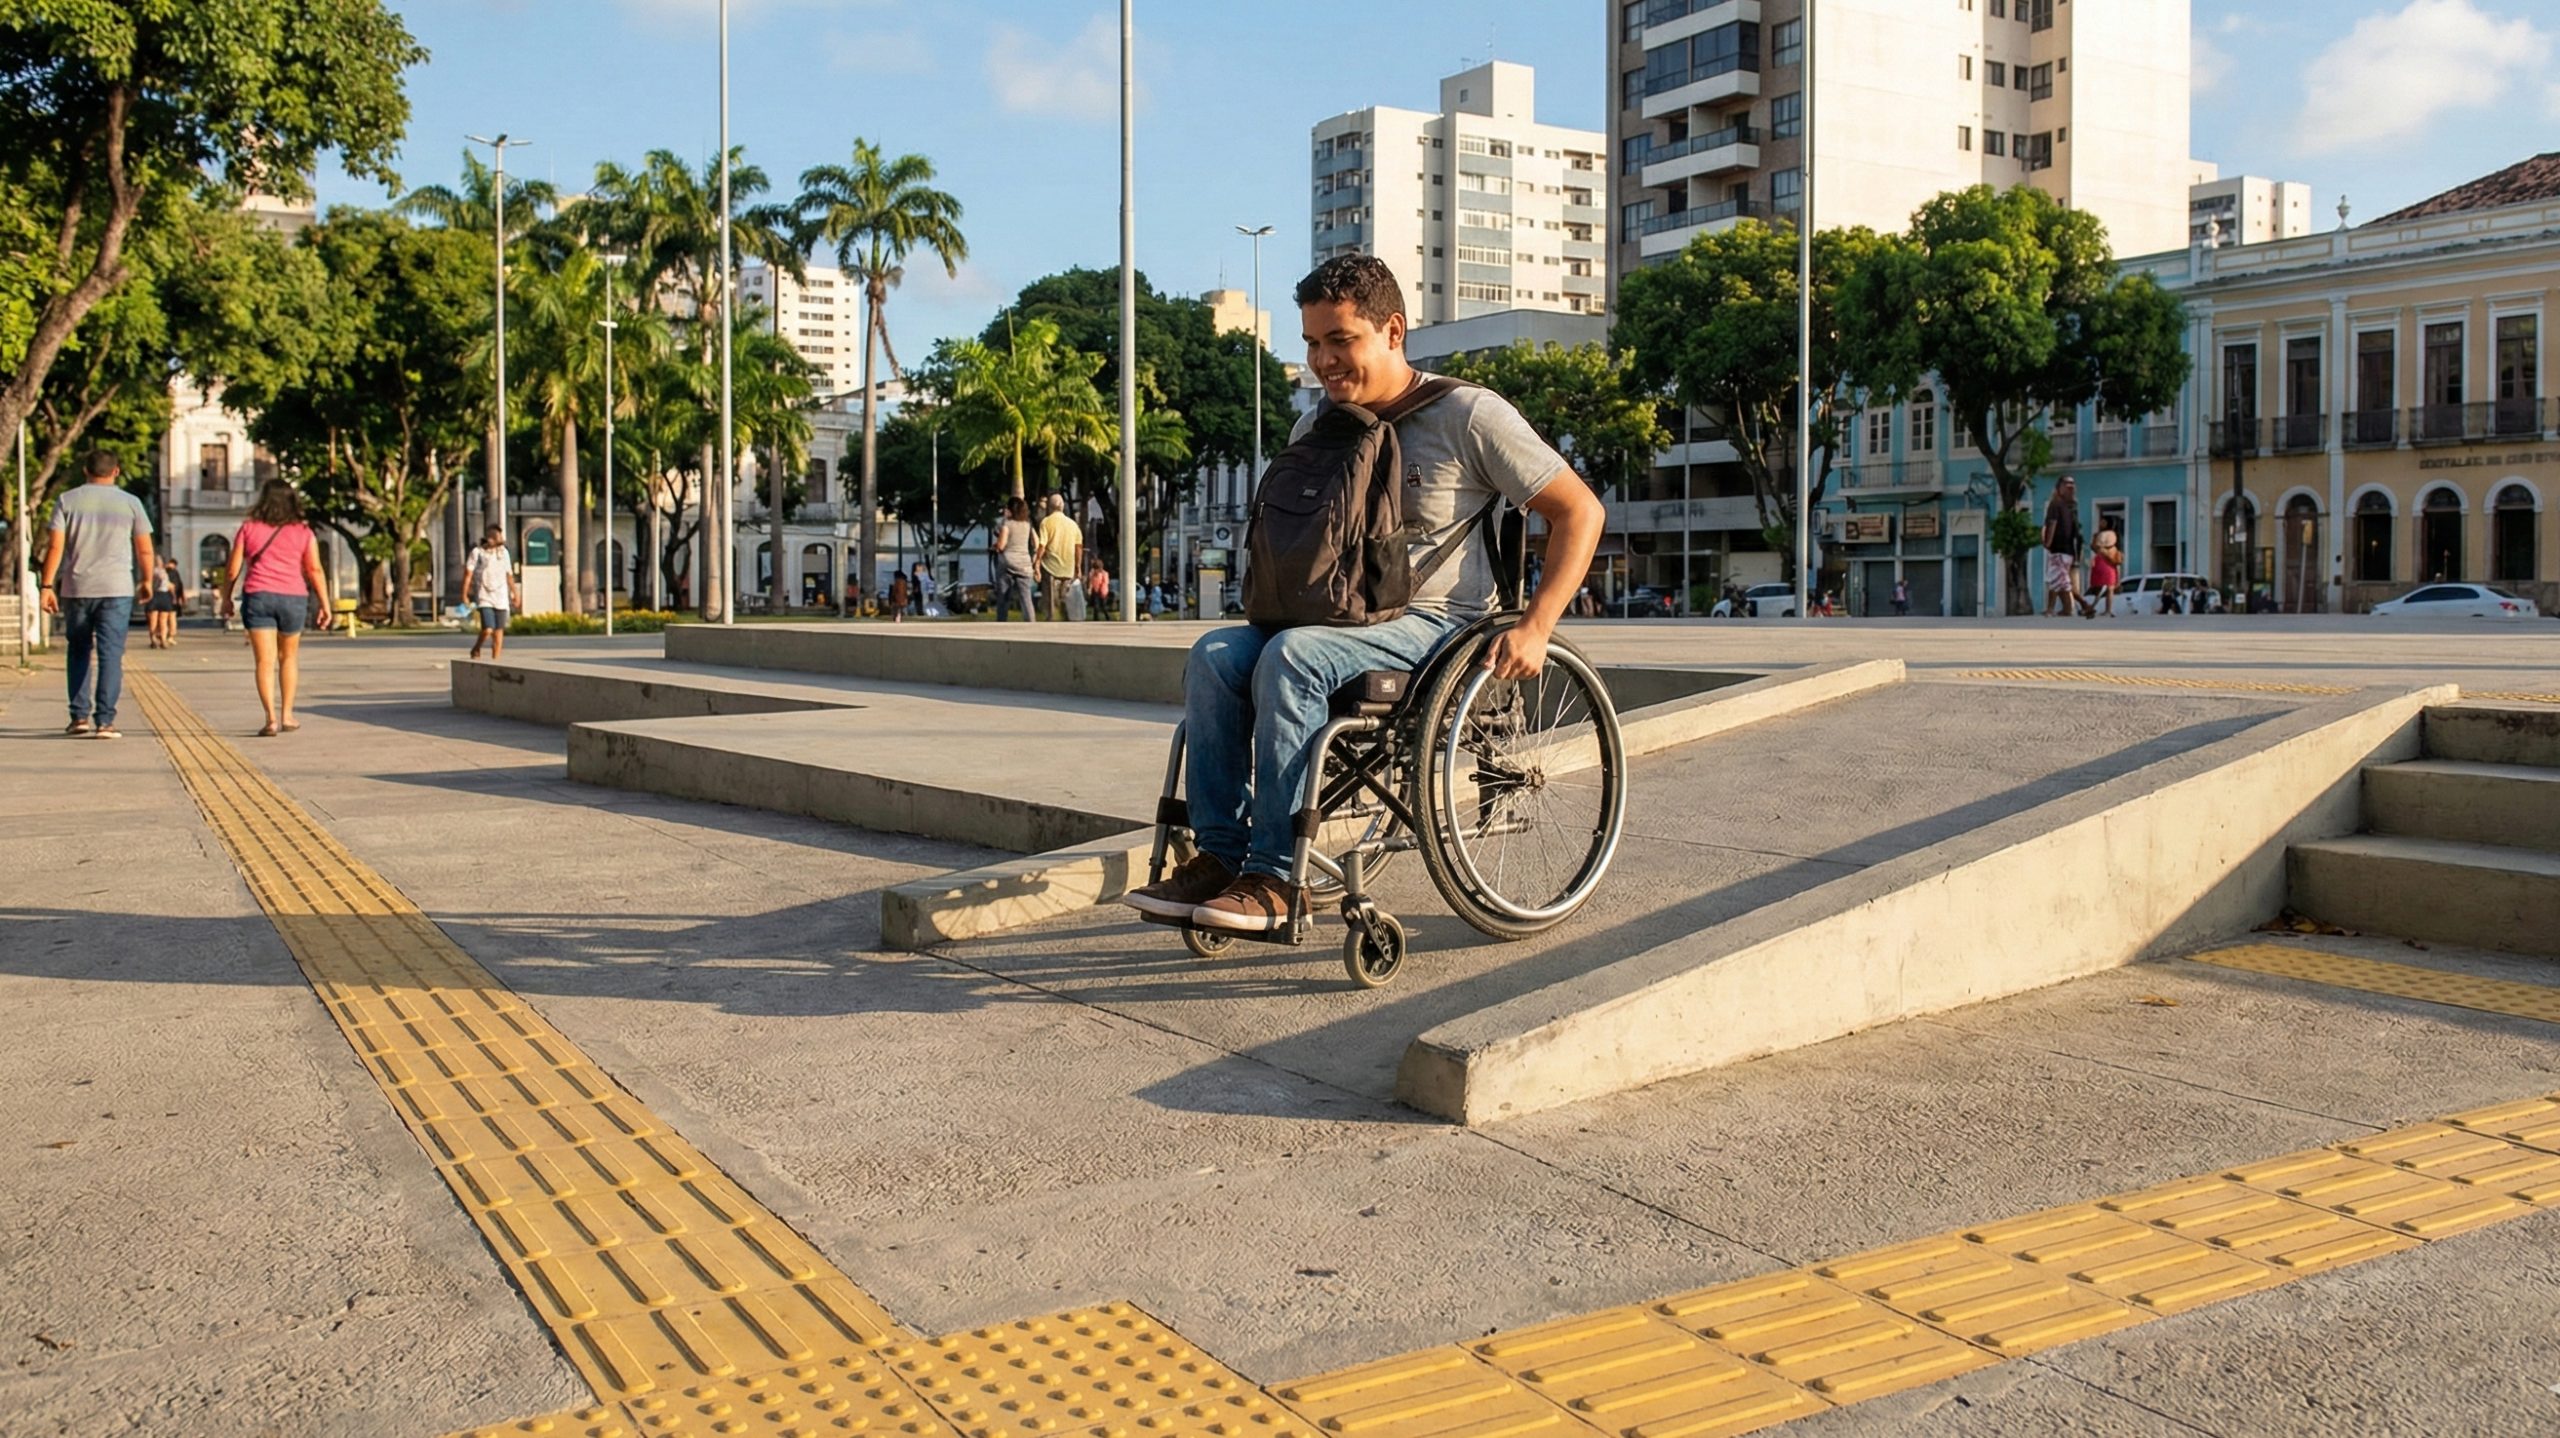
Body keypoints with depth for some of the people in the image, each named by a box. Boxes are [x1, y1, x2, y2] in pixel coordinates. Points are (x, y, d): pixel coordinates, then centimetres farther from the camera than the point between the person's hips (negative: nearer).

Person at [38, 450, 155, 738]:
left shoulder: (67, 501, 5)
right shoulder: (130, 503, 3)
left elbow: (55, 546, -1)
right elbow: (145, 550, 3)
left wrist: (47, 586, 0)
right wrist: (147, 581, 17)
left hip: (76, 587, 2)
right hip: (117, 588, -2)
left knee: (79, 652, 15)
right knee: (110, 654, -3)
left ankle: (79, 717, 14)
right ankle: (104, 721, -9)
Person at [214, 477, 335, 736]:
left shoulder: (248, 529, 5)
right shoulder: (303, 533, 5)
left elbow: (232, 571, 5)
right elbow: (315, 571, 0)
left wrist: (226, 599, 17)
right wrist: (324, 605, 4)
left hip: (257, 597, -1)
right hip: (293, 597, 1)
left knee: (264, 660, -2)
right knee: (288, 657, 17)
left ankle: (271, 718, -13)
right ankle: (286, 715, 18)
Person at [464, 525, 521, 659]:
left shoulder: (503, 552, 9)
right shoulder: (477, 552, -5)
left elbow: (509, 575, 19)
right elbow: (468, 574, -6)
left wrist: (515, 593, 23)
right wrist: (464, 596, -11)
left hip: (501, 598, 4)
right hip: (484, 598, -4)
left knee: (499, 632, 3)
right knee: (487, 630, -17)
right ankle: (476, 650, 11)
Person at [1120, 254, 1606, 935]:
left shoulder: (1469, 415, -6)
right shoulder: (1316, 430, 13)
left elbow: (1580, 511, -6)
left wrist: (1535, 627, -16)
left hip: (1436, 624, -6)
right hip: (1340, 619, 6)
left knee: (1290, 658, -32)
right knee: (1214, 655, -20)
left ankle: (1276, 879, -30)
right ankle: (1218, 855, -19)